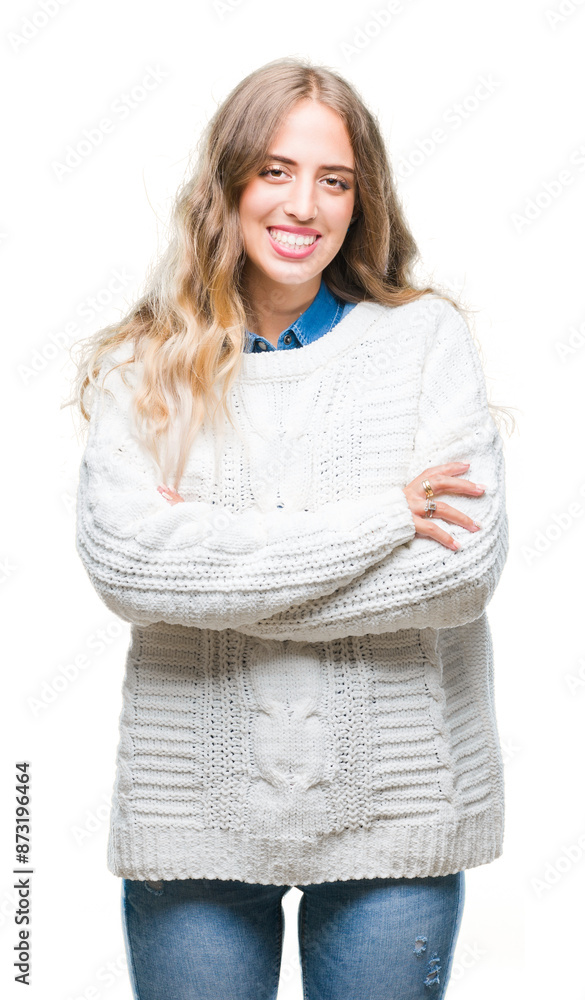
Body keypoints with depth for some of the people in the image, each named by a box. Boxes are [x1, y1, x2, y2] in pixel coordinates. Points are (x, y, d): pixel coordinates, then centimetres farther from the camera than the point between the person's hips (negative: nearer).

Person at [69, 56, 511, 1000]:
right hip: (193, 812, 0)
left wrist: (215, 571, -12)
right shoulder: (142, 364, 1)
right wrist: (381, 518, -16)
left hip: (393, 810, 0)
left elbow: (469, 562, -11)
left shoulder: (427, 336, 0)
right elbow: (121, 561, -16)